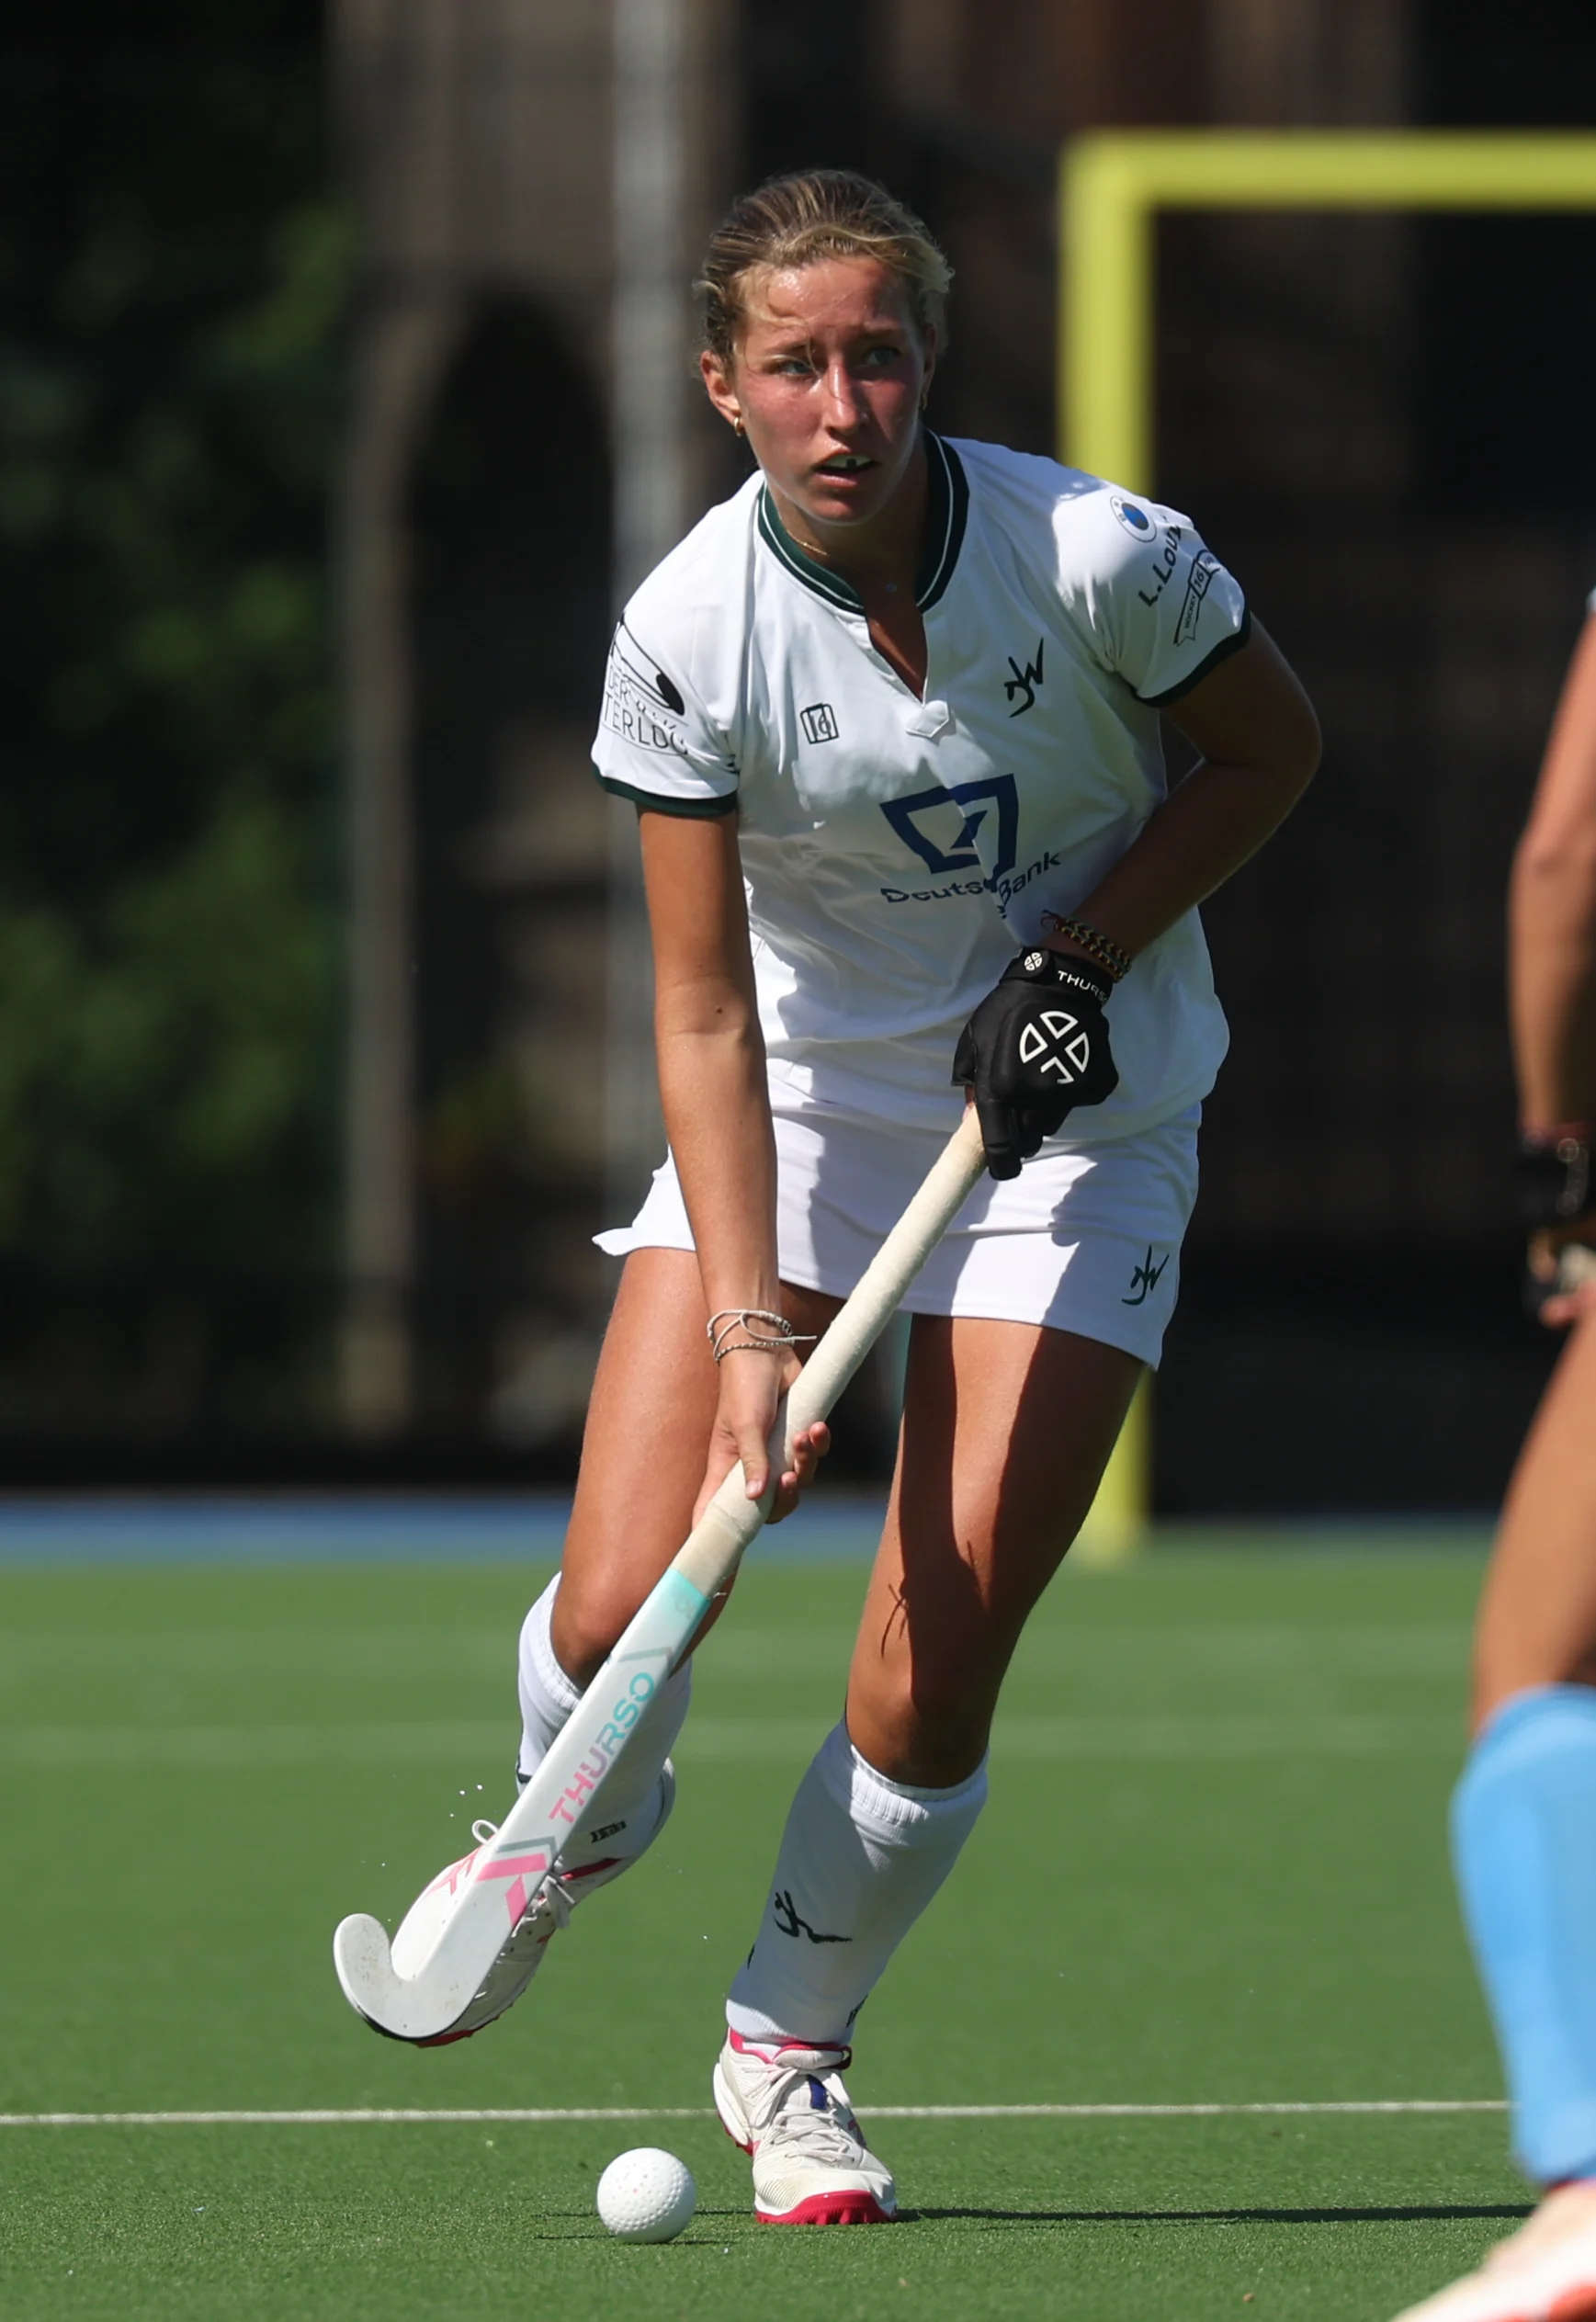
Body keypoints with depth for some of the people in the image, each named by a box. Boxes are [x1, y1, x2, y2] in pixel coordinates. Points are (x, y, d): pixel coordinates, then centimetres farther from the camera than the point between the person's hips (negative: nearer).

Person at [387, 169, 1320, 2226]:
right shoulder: (688, 635, -18)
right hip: (799, 1107, 1)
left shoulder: (1094, 556, -20)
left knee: (927, 1680, -11)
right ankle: (575, 1843, 27)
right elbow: (704, 1015, -15)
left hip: (1071, 1113, -1)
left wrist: (1082, 956, -15)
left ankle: (787, 2047, 16)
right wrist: (752, 1332, -24)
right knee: (619, 1609, -11)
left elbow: (1271, 749, -1)